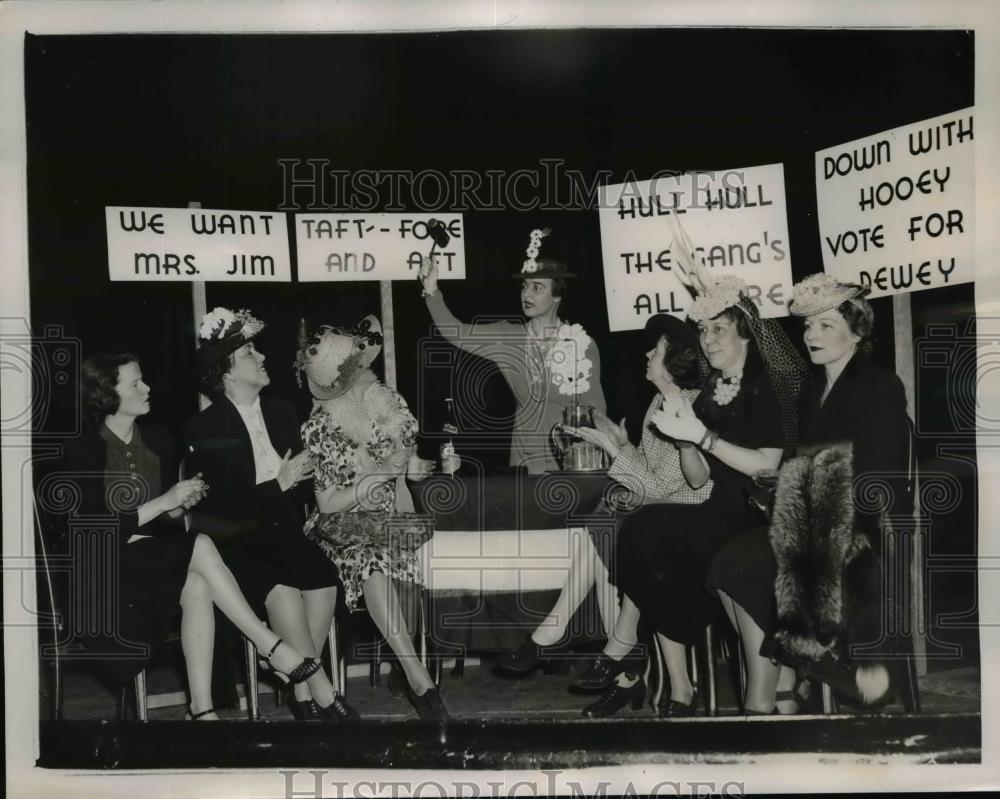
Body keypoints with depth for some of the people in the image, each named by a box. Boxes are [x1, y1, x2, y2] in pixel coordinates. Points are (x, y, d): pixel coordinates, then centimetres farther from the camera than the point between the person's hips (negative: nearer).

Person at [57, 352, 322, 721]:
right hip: (108, 571, -5)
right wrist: (164, 502, -20)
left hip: (158, 558, 5)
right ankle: (272, 647, -24)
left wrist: (182, 504, -11)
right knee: (200, 546, -29)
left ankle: (202, 709, -28)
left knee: (197, 586, -30)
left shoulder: (157, 439, 7)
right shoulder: (83, 452, -9)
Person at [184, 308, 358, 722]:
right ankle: (324, 694, -17)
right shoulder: (203, 429, -4)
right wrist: (276, 486, -15)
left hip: (281, 533, 4)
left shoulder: (281, 412, 10)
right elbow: (214, 507, -11)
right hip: (234, 543, -4)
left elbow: (303, 483, 14)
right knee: (281, 591, -31)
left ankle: (301, 690, -9)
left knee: (324, 579, -26)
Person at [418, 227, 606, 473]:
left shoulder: (582, 344, -7)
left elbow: (595, 409, -3)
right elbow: (455, 332, -11)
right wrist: (432, 292, -25)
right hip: (525, 460, 2)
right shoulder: (507, 338, -1)